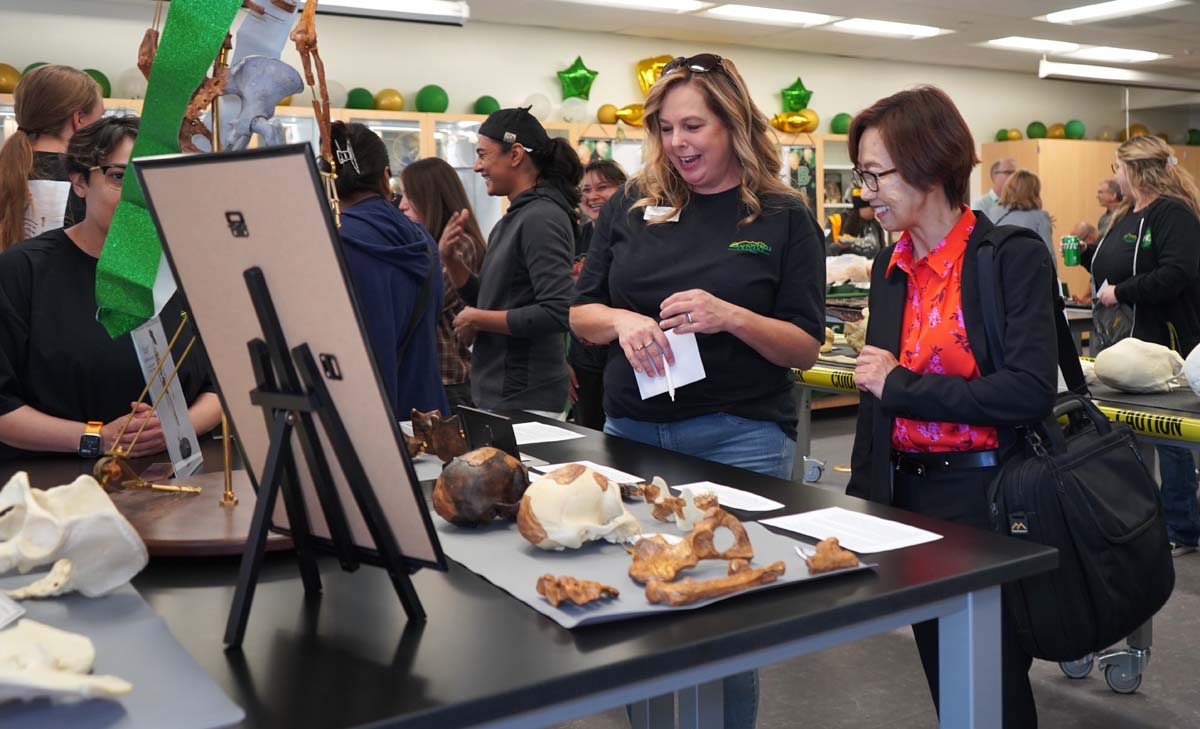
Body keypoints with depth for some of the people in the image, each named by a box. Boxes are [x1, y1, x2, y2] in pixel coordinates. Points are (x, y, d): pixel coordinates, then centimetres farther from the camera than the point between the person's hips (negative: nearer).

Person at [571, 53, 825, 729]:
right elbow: (581, 315, 8)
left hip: (739, 437, -3)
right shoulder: (632, 206, 5)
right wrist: (623, 321, -14)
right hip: (632, 430, 3)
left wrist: (730, 317, -21)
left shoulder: (784, 218, -2)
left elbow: (806, 348, -4)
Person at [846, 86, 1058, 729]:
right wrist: (863, 493, 15)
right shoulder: (891, 266, 7)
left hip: (982, 493, -6)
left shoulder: (1014, 257, -12)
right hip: (904, 491, 6)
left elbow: (1031, 392, -22)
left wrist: (901, 385, -17)